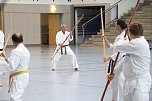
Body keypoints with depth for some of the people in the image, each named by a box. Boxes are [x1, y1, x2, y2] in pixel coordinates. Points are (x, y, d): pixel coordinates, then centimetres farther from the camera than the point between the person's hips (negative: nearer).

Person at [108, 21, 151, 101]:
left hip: (140, 82, -11)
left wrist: (122, 41, 10)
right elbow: (126, 61, 22)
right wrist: (114, 72, 23)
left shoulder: (139, 43, -19)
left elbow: (118, 47, -14)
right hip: (129, 81, 11)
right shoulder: (136, 44, 15)